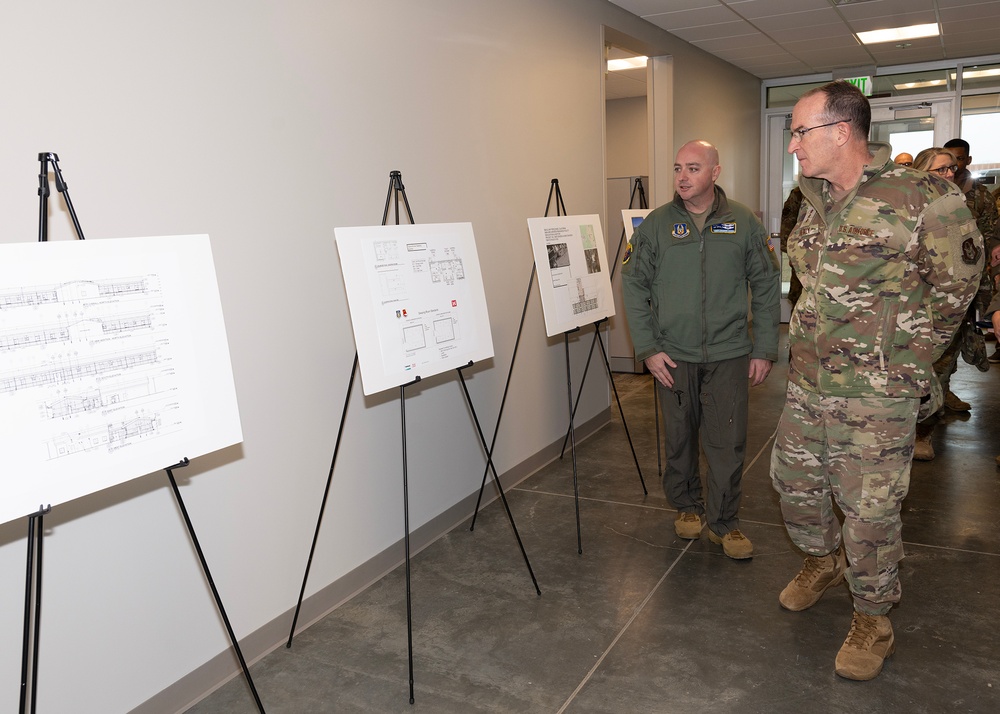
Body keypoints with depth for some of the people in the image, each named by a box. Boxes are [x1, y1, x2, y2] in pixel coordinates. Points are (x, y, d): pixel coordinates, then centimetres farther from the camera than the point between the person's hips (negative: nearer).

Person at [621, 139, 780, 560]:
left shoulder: (745, 224, 2)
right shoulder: (656, 225, 0)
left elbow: (767, 288, 5)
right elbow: (633, 286, 1)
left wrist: (764, 349, 0)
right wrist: (648, 348, -5)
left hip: (729, 354, 0)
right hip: (674, 355, 1)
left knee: (727, 442, 2)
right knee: (679, 438, 12)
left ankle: (724, 523, 18)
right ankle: (686, 506, 32)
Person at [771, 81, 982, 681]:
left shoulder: (923, 198, -15)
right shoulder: (815, 200, 6)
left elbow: (956, 284, -4)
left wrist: (905, 355, 1)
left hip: (877, 393, -7)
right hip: (808, 382, 7)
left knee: (868, 508, 3)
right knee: (793, 478, 18)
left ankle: (874, 619, 26)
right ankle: (823, 561, 45)